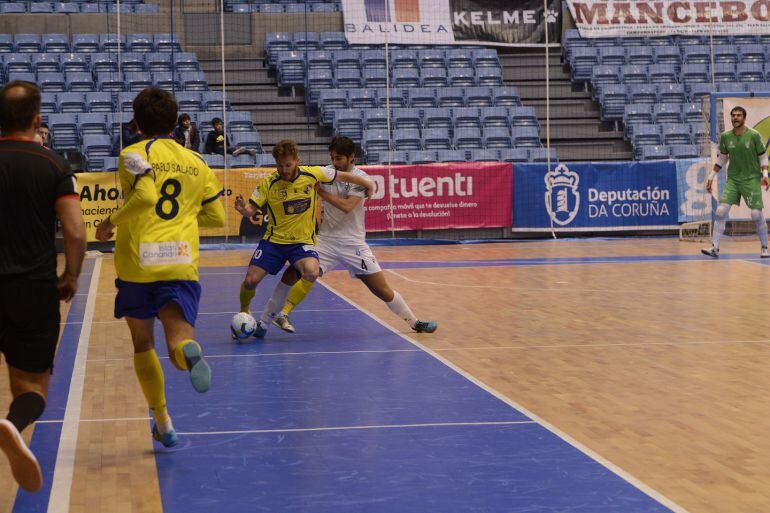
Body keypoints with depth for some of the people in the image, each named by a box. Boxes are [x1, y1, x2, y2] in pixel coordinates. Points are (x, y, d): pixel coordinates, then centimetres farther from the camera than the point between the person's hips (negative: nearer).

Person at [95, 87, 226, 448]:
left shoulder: (134, 154, 2)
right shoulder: (196, 162, 15)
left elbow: (146, 195, -17)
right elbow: (217, 217, 18)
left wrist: (111, 221, -3)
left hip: (138, 262, -1)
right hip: (182, 264, 1)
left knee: (142, 344, 19)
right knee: (179, 344, -8)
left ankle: (162, 421, 23)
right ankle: (188, 350, -45)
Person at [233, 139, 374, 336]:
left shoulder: (312, 174, -9)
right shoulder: (268, 183, -10)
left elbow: (343, 176, 5)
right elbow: (251, 210, -8)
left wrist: (368, 185, 15)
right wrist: (242, 209, -31)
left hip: (303, 241, -1)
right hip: (274, 240, 1)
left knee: (311, 273, -30)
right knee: (251, 280, -9)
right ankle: (243, 313, 25)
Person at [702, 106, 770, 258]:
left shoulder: (754, 135, -7)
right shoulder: (725, 137, 2)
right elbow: (722, 158, 14)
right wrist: (711, 177, 13)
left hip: (752, 179, -3)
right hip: (733, 179, 3)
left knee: (757, 214, -8)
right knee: (721, 211, -11)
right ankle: (715, 248, -8)